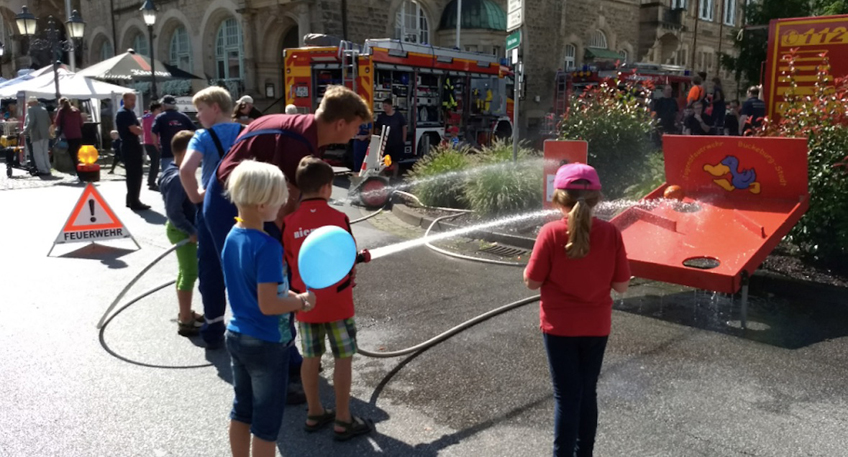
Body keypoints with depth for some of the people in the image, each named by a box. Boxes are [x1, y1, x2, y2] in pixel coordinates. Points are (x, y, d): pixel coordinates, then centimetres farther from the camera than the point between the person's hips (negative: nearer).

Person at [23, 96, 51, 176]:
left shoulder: (31, 109, -5)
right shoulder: (43, 109, 15)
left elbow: (31, 121, -16)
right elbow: (49, 122, 14)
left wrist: (25, 131, -10)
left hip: (37, 134, -7)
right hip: (45, 134, 7)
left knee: (37, 154, -3)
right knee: (45, 153, 12)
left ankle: (43, 170, -7)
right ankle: (47, 170, 13)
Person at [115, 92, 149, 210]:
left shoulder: (130, 113, 19)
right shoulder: (124, 113, -14)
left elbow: (137, 129, 20)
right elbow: (135, 130, -21)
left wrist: (139, 128, -1)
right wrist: (141, 129, -1)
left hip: (132, 147, 10)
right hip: (130, 148, -10)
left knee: (133, 174, 14)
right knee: (135, 175, -8)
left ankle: (131, 200, 22)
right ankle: (134, 202, -5)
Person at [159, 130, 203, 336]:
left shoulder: (176, 173, 7)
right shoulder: (177, 178, -24)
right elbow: (174, 212, -27)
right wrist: (192, 231, -21)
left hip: (184, 229, 10)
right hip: (182, 231, -10)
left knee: (186, 272, 20)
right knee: (190, 273, -2)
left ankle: (186, 313, 34)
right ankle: (185, 321, 7)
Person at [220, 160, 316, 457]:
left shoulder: (232, 238, 0)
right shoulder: (267, 247, -26)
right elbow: (268, 305, -27)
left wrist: (289, 295, 5)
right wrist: (302, 301, -12)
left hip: (236, 335, 8)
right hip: (266, 344, -8)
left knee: (242, 410, 22)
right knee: (267, 423, 9)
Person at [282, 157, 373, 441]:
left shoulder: (289, 222, -6)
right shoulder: (338, 218, -13)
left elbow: (289, 263, 2)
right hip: (336, 300, -4)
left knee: (311, 358, 16)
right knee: (343, 358, 8)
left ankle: (314, 414, 29)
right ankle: (343, 420, 14)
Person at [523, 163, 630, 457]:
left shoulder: (551, 233, -16)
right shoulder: (611, 233, -9)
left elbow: (532, 282, -11)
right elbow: (621, 286, -5)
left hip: (559, 326, -2)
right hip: (596, 326, 3)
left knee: (567, 396, 8)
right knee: (587, 393, 18)